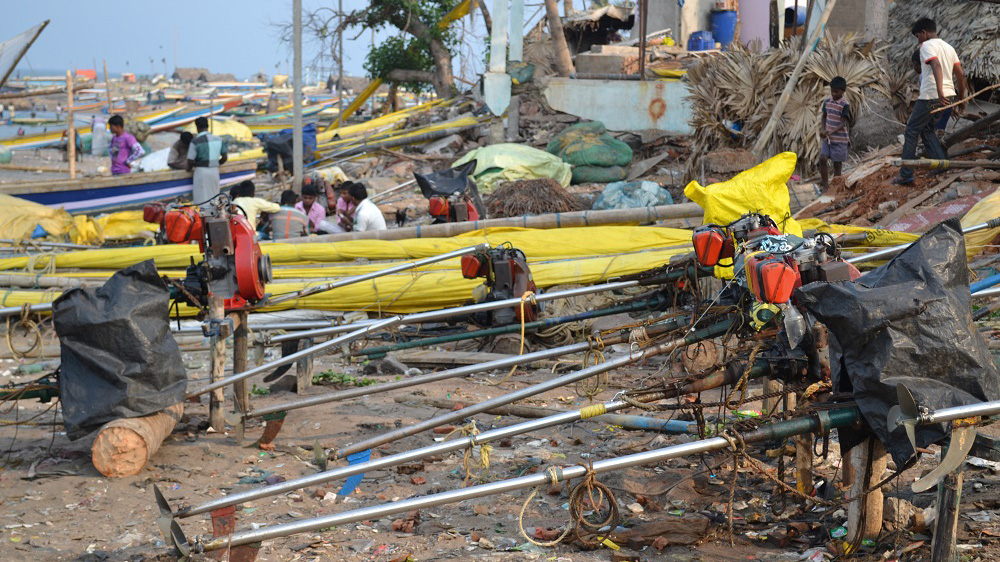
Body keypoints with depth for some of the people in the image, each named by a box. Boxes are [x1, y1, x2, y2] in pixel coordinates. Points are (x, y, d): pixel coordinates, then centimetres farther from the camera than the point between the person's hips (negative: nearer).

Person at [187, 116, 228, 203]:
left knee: (202, 200, 0)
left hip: (201, 171, -5)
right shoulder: (218, 140, 4)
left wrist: (189, 168, 9)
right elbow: (225, 157, 9)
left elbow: (190, 161, -13)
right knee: (214, 198, 15)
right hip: (215, 171, 5)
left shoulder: (195, 141, -11)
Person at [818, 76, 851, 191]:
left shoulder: (845, 105, -13)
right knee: (822, 159, -8)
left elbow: (844, 123, -17)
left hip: (840, 138, -5)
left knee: (837, 162, 2)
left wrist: (832, 132, -29)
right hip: (827, 138, 5)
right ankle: (825, 185, 1)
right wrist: (823, 129, -2)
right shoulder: (827, 102, 5)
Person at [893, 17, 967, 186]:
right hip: (948, 97, 8)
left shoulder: (927, 46, -6)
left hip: (930, 96, -8)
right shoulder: (949, 47, 19)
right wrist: (961, 101, 22)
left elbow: (936, 66, -25)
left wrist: (940, 93, -37)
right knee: (926, 129, 20)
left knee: (911, 132, 2)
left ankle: (906, 174, 0)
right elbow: (961, 76, 17)